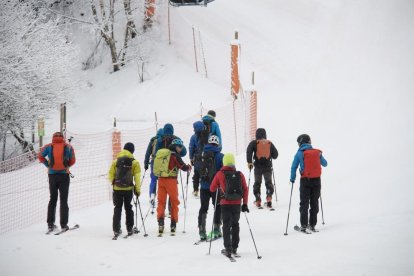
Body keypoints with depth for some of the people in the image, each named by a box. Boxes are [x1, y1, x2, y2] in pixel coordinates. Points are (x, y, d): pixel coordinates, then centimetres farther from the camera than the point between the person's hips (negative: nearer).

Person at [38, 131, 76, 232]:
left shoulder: (48, 147, 5)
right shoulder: (68, 147, 3)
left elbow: (41, 157, -2)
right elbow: (72, 161, 2)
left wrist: (48, 165, 8)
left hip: (52, 175, 1)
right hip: (64, 175, -1)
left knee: (53, 199, 13)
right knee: (63, 200, 3)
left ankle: (50, 224, 8)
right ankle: (63, 225, -1)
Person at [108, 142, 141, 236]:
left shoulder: (116, 161, 1)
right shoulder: (134, 162, -5)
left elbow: (110, 175, 2)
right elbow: (137, 177, -7)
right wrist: (138, 190, 0)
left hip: (117, 189, 1)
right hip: (128, 189, -1)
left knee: (117, 208, 10)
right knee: (128, 208, 14)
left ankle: (116, 229, 6)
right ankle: (129, 229, 16)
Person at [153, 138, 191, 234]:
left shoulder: (160, 153, 11)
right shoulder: (174, 155, -8)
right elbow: (183, 167, -10)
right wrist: (189, 167, 10)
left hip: (160, 179, 5)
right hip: (170, 180, -5)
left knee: (161, 201, 8)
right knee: (174, 201, 11)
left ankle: (160, 222, -10)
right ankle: (173, 224, 14)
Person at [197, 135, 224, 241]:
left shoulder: (202, 155, 6)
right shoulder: (220, 156, -6)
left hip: (203, 186, 3)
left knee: (203, 208, 7)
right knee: (218, 207, 11)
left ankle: (201, 231, 1)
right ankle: (216, 229, 8)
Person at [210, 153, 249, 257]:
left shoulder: (220, 174, -4)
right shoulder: (240, 174, 2)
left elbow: (212, 189, 5)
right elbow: (245, 190, 1)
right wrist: (245, 204, 6)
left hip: (226, 204, -2)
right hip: (237, 204, 3)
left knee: (226, 226, 4)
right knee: (235, 225, 17)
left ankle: (228, 248, -3)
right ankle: (234, 247, 21)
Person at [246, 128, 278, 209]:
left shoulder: (254, 143, 2)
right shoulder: (270, 143, 9)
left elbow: (249, 151, -13)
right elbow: (275, 154, 14)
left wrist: (249, 162, -10)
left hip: (258, 166, -1)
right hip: (268, 166, 1)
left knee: (257, 182, 9)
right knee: (268, 182, 9)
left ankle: (258, 201, 6)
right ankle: (269, 196, -12)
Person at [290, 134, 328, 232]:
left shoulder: (299, 153, -7)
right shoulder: (317, 152, 1)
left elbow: (294, 167, -5)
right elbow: (325, 164, 14)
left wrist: (292, 179, 8)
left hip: (305, 180, -2)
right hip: (316, 180, 2)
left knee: (304, 203, 7)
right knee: (314, 203, 12)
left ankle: (303, 225, 1)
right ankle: (312, 225, 12)